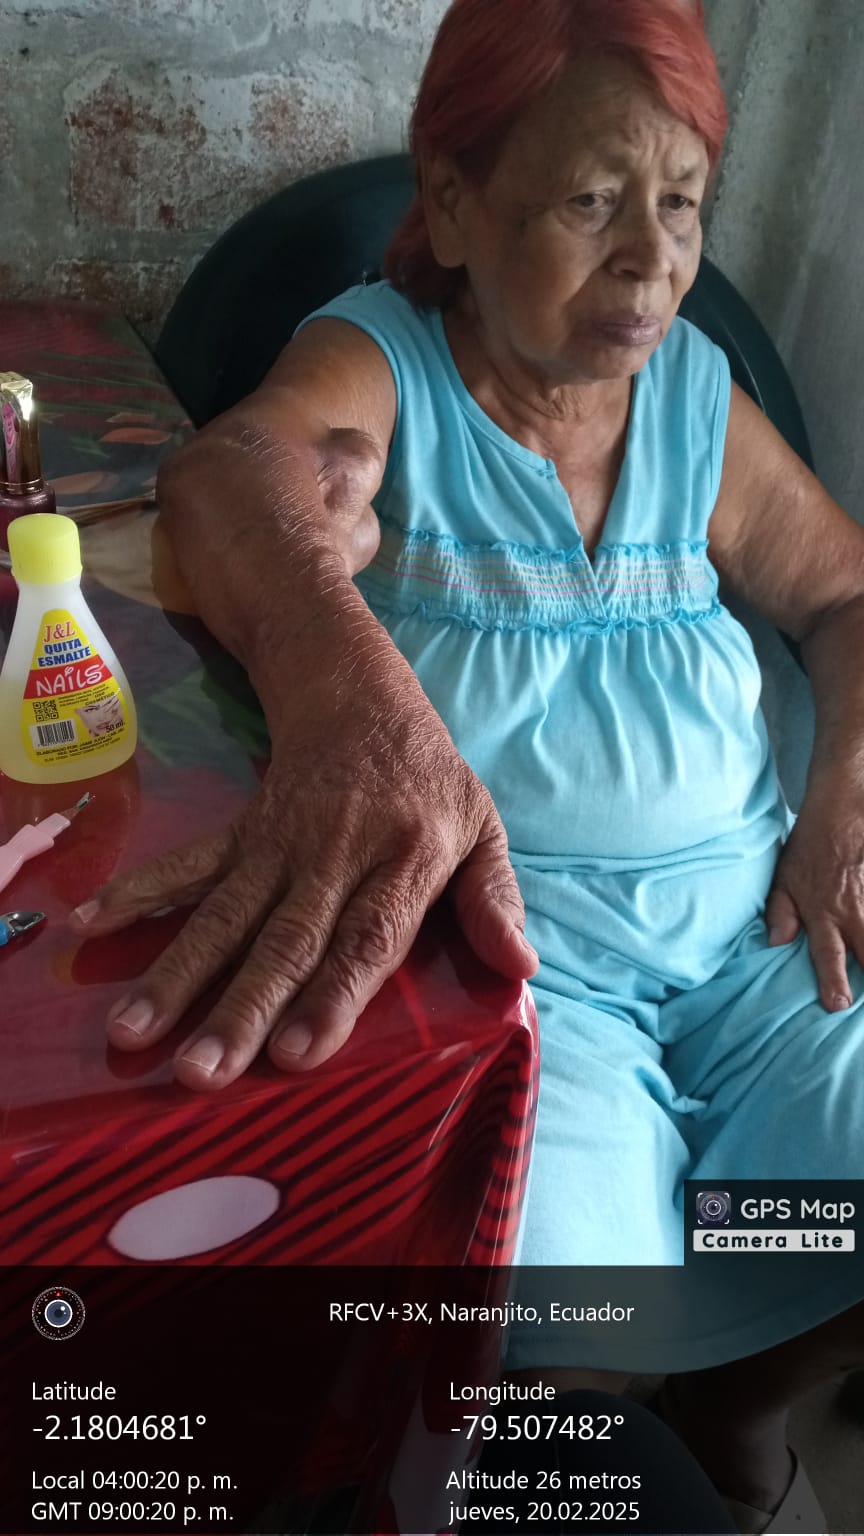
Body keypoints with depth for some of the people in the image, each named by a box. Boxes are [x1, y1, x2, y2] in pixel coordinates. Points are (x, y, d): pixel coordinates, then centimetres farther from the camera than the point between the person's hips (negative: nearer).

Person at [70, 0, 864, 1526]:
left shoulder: (695, 388, 10)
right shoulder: (379, 358, -4)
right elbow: (233, 466, -28)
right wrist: (354, 698, -51)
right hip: (499, 939, -4)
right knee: (539, 1288, -25)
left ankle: (737, 1379, 25)